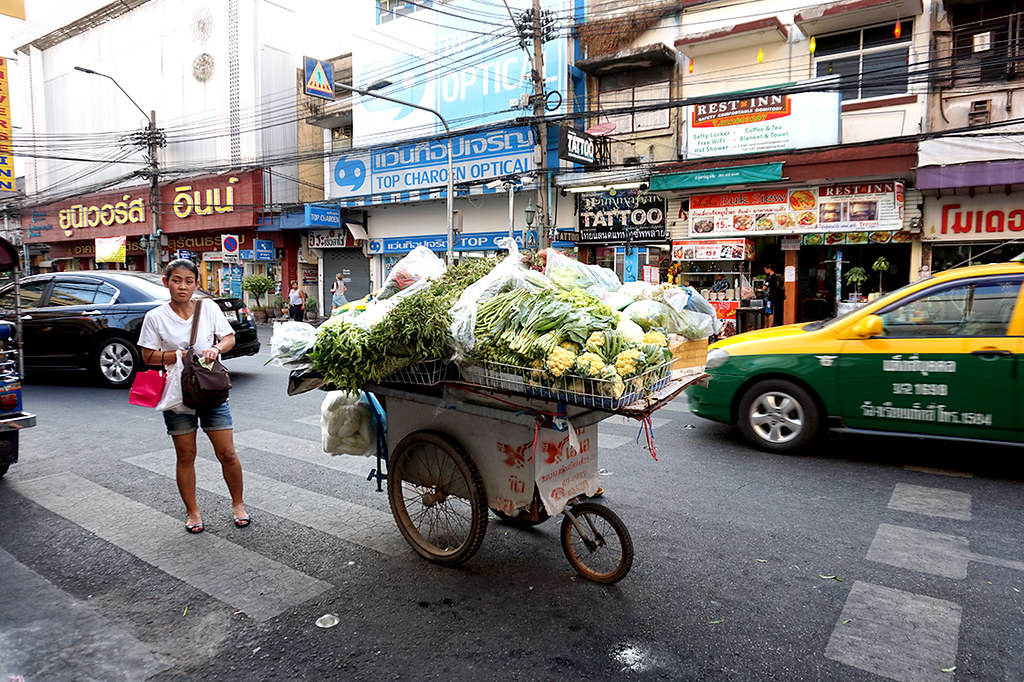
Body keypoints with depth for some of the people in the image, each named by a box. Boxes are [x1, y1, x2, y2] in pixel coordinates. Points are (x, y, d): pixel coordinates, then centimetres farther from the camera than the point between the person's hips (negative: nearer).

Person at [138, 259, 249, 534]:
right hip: (177, 396, 0)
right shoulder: (156, 317, -2)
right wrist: (179, 355, -15)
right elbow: (148, 356, 0)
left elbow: (229, 337, 3)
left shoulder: (209, 307, 0)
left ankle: (238, 504, 23)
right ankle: (192, 511, 27)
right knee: (185, 456, 10)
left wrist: (216, 348, -17)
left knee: (227, 453, 3)